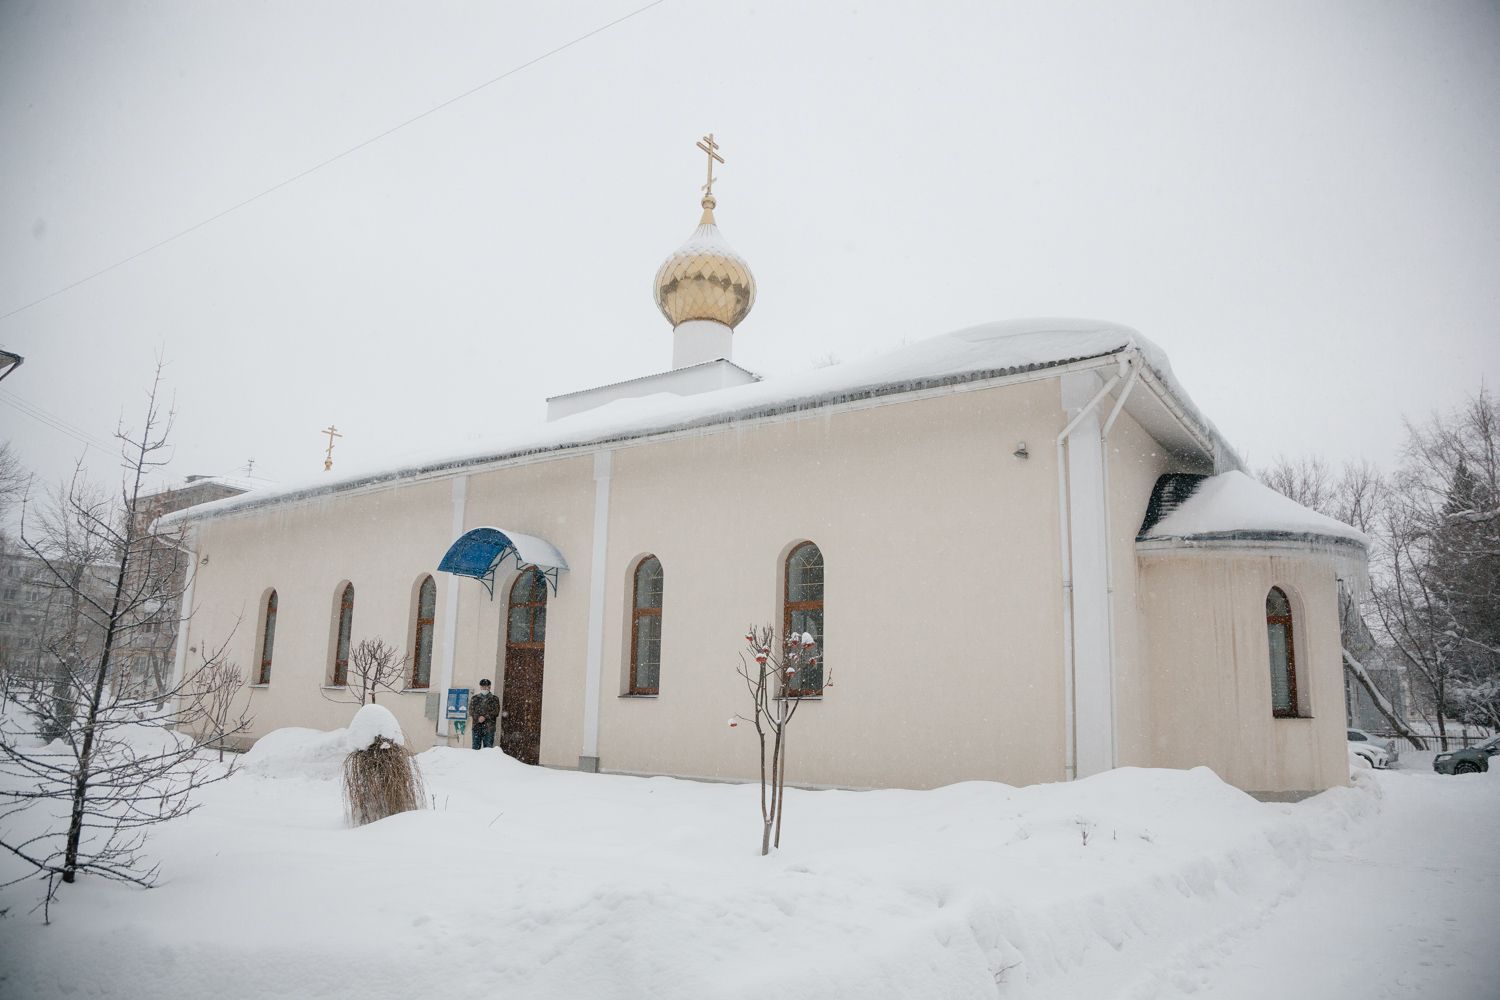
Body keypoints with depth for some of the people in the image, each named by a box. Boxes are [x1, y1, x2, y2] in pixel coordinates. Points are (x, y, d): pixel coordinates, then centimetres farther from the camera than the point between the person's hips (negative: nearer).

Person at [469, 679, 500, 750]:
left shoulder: (494, 699, 10)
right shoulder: (474, 698, 15)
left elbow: (496, 712, 0)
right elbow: (471, 711, 6)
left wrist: (485, 717, -13)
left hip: (489, 727, -1)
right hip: (476, 726, 1)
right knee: (475, 748, -1)